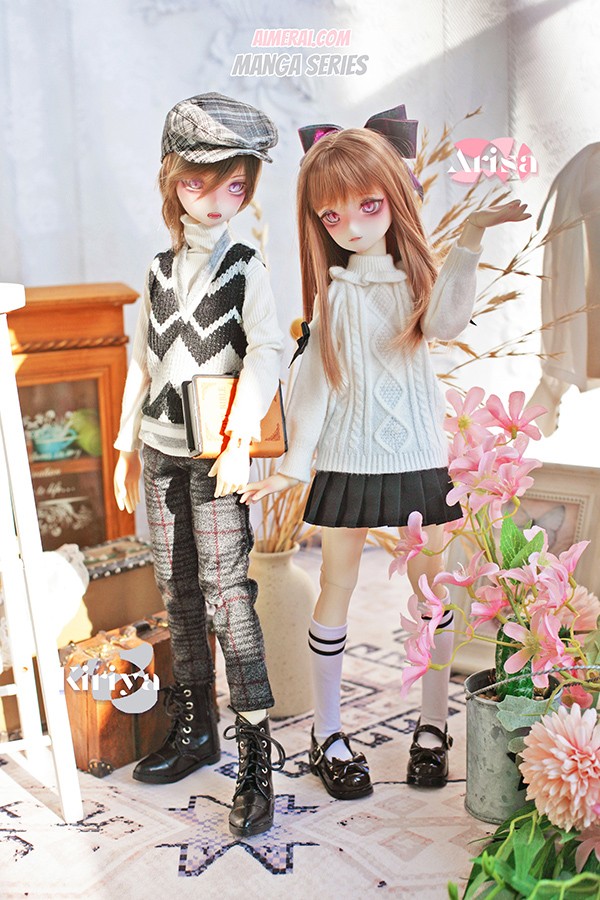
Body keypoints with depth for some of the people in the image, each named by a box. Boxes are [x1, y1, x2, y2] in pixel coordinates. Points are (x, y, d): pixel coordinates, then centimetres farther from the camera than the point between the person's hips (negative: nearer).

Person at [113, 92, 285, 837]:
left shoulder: (246, 268, -3)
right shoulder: (160, 272, 11)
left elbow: (266, 354, -13)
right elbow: (141, 363, 16)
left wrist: (239, 436, -22)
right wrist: (126, 447, 16)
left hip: (214, 454, -5)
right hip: (161, 451, 6)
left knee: (226, 590, -10)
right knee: (176, 588, 11)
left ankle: (256, 754, -3)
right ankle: (195, 728, 26)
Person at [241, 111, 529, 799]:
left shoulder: (419, 275, 0)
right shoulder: (333, 290, 2)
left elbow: (445, 323, -22)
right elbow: (315, 377, 3)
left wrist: (469, 241, -31)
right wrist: (296, 462, 1)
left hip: (420, 456, 0)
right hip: (348, 459, 0)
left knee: (431, 585, 8)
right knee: (337, 587, 8)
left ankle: (433, 724, 25)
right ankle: (326, 733, 21)